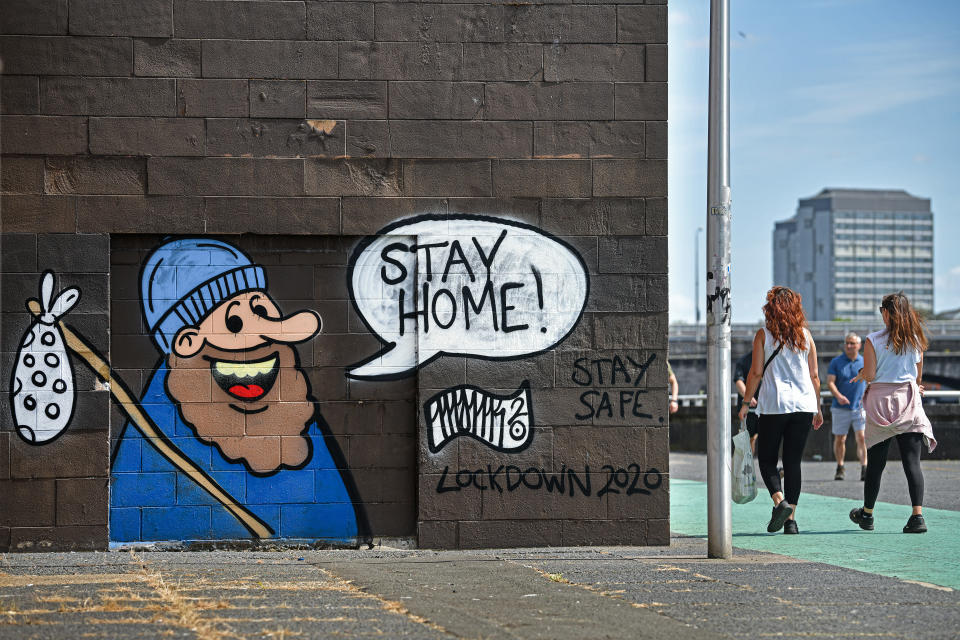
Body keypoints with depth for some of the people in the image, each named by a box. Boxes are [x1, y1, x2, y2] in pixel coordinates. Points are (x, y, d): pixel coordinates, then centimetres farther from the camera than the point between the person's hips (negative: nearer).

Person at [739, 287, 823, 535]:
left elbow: (756, 373, -5)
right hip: (804, 405, 3)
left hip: (774, 405, -3)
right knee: (793, 461, 6)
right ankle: (790, 518, 1)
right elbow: (814, 376, 9)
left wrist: (745, 403, 3)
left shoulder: (763, 335, -1)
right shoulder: (805, 335, 7)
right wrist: (817, 408, 17)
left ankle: (780, 501, -17)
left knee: (766, 459, 7)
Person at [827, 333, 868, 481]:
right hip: (840, 408, 0)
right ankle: (840, 468, 24)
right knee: (839, 439, 7)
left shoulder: (865, 362, 7)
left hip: (860, 408, 0)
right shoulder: (836, 362, 2)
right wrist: (838, 396, -23)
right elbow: (830, 382, -7)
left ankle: (864, 469, -17)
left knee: (862, 438, -13)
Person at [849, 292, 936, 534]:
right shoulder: (916, 340, 4)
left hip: (881, 401, -2)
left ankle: (867, 514, 23)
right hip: (909, 405, 2)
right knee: (912, 462, -3)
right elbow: (919, 377, 11)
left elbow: (869, 374, -10)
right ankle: (917, 515, -16)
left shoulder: (874, 340, -6)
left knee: (876, 462, 9)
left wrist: (860, 374, 13)